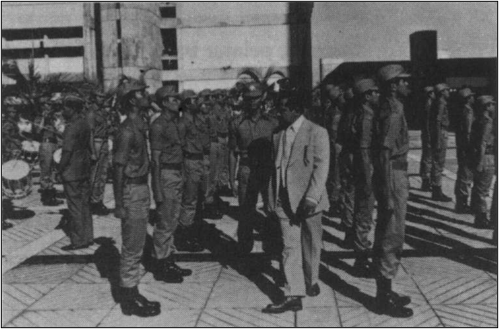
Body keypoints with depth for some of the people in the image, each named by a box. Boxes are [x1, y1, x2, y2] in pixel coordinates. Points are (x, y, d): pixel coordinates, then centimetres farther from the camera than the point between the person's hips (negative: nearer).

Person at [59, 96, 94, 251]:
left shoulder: (72, 127, -18)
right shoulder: (85, 124, 9)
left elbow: (67, 151, -20)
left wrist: (60, 169, -9)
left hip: (72, 173, -9)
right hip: (84, 170, 9)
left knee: (75, 207, -1)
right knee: (84, 205, 14)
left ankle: (79, 241, 5)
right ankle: (87, 237, 22)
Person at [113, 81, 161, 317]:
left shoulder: (140, 127, 11)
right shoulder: (127, 131, -16)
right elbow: (118, 168, -17)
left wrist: (146, 192, 16)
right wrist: (119, 204, -18)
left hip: (142, 189, 9)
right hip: (131, 191, -9)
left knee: (136, 247, 15)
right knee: (132, 249, 0)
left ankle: (132, 294, 27)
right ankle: (129, 301, 12)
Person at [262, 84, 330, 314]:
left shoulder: (317, 132, -5)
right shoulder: (279, 135, 10)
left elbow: (321, 167, -11)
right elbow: (276, 167, 12)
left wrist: (311, 198, -20)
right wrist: (272, 198, 8)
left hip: (308, 201, -3)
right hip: (285, 201, 4)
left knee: (311, 245, 12)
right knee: (290, 248, 1)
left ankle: (311, 281, 34)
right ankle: (293, 296, 4)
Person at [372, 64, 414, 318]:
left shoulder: (390, 109, 12)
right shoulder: (392, 113, -17)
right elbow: (386, 155, -23)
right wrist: (389, 195, -24)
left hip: (395, 176, 10)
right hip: (393, 177, -10)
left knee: (386, 236, 16)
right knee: (392, 238, -2)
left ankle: (384, 292, 28)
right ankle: (384, 299, 9)